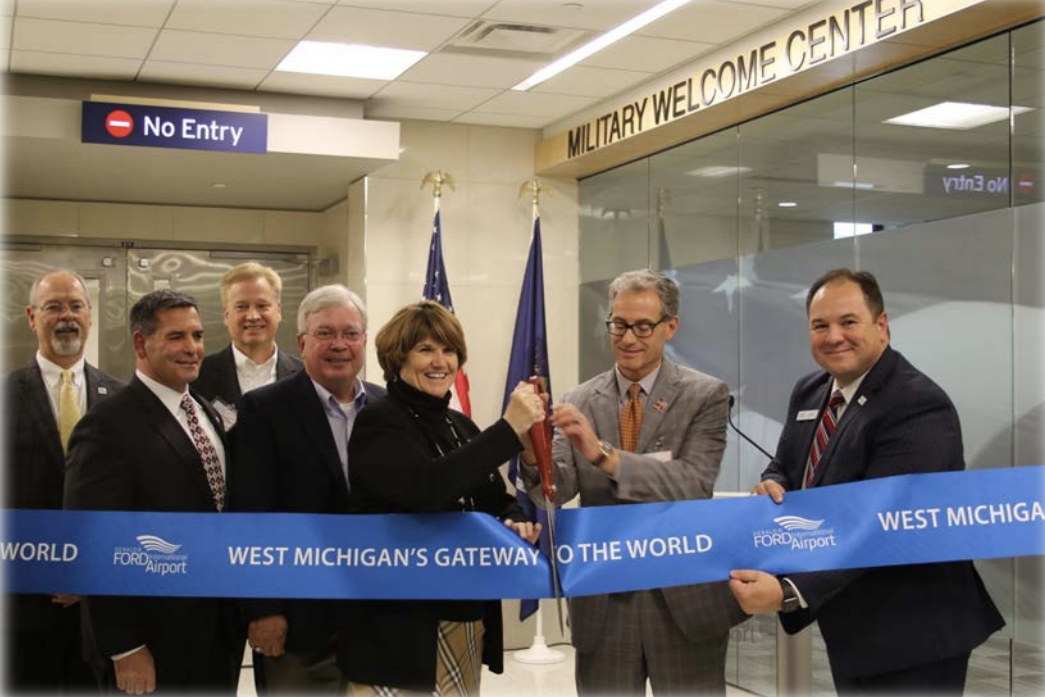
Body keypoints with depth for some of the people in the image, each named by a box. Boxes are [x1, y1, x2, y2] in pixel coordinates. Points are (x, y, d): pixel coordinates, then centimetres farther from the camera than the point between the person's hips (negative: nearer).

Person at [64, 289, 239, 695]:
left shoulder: (207, 413, 9)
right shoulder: (108, 427, -16)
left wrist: (236, 618, 10)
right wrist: (124, 649, -17)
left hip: (220, 632, 7)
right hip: (154, 644, -7)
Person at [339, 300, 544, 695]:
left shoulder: (461, 426, 13)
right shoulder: (379, 424, -10)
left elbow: (496, 501, 19)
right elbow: (425, 488, -27)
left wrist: (516, 523, -5)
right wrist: (509, 429, -28)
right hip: (399, 627, -7)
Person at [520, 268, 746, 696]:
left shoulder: (705, 396, -5)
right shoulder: (580, 402, 3)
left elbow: (694, 486, -19)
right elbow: (555, 491, -7)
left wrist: (603, 454, -30)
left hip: (684, 600, -2)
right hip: (602, 601, 2)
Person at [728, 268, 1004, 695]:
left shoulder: (919, 406, -22)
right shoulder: (808, 393, 5)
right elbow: (785, 465, 16)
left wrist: (789, 592, -36)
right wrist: (772, 485, -10)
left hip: (910, 633, -8)